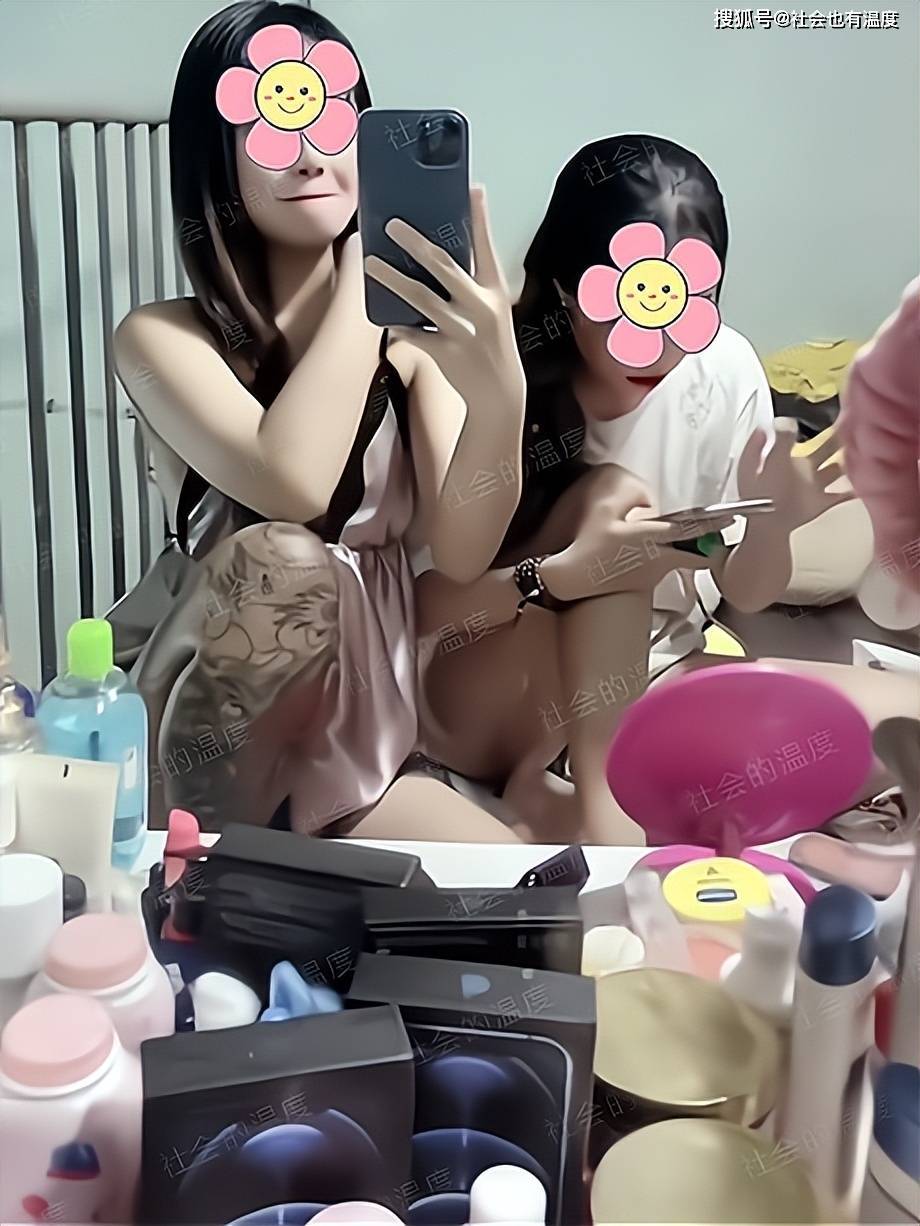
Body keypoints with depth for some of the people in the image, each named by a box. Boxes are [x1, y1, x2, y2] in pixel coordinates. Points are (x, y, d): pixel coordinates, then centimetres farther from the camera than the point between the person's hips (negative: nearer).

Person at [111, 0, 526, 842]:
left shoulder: (408, 333, 3)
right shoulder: (162, 337, -6)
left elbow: (461, 554, -12)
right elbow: (293, 486, -27)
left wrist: (499, 391, -31)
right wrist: (361, 273, -15)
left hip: (367, 744, 1)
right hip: (209, 752, -1)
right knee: (281, 560, -32)